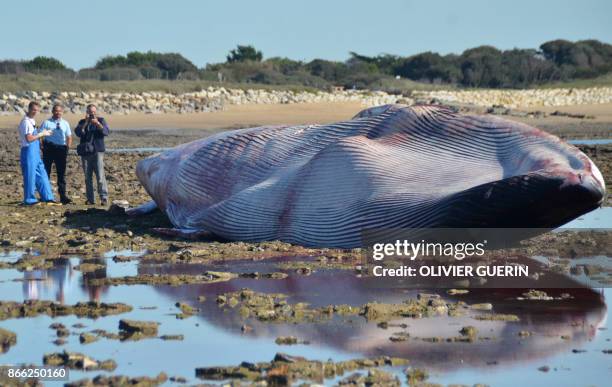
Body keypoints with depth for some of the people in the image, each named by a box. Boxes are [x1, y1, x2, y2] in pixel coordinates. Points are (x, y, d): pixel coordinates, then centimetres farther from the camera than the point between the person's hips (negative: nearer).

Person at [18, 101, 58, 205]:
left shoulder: (32, 121, 15)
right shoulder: (26, 122, -15)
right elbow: (29, 138, -22)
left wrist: (42, 134, 9)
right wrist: (41, 134, -15)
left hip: (35, 152, 10)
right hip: (28, 151, -10)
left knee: (41, 175, 12)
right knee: (30, 176, -2)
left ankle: (47, 197, 17)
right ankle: (29, 199, 6)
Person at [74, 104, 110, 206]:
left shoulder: (101, 120, 9)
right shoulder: (82, 122, 13)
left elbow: (106, 132, -7)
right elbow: (78, 133, -5)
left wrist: (98, 123, -20)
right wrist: (86, 122, -13)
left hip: (97, 151, -3)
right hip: (85, 152, 3)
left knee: (100, 176, -13)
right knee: (88, 177, 3)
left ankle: (104, 198, -16)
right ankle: (90, 199, 6)